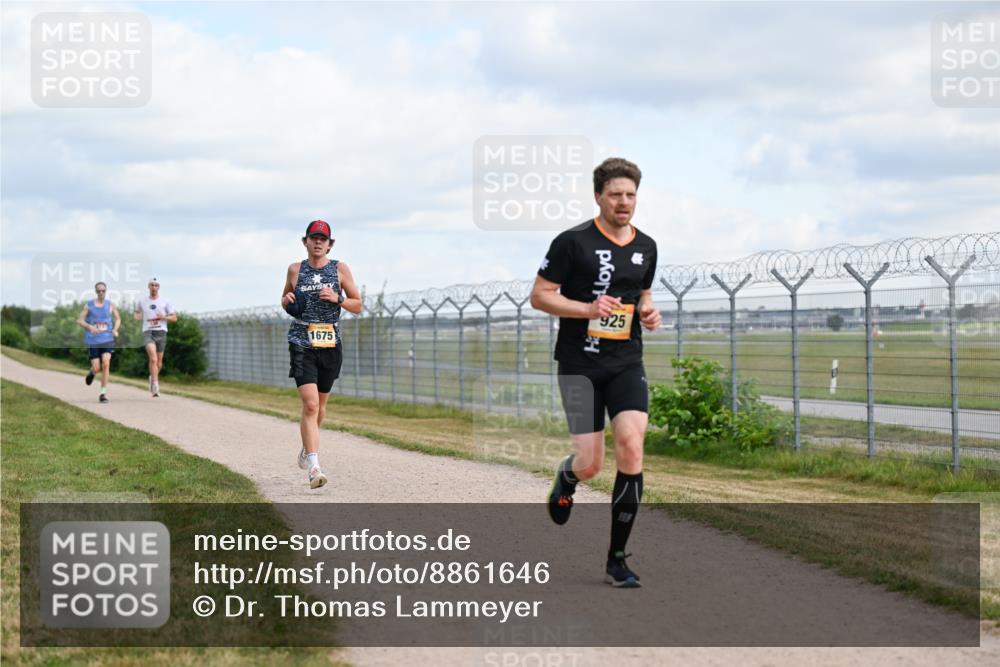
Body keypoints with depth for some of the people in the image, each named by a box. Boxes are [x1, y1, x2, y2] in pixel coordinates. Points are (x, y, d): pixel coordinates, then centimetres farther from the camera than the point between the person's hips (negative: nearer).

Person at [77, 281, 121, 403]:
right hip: (93, 341, -1)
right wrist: (90, 327, -18)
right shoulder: (89, 305, 1)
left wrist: (115, 329, -2)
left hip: (107, 339, 1)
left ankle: (103, 393, -9)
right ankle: (92, 373, 38)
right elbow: (80, 320, 0)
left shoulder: (110, 305, 5)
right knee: (96, 368, -3)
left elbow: (118, 319, 18)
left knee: (106, 364, -17)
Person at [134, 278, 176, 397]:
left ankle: (152, 378, 39)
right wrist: (138, 316, 4)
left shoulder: (165, 302, 6)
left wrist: (163, 317, -11)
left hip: (161, 332, 2)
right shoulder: (142, 302, 9)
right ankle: (155, 385, -26)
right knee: (153, 358, -22)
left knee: (159, 361, 10)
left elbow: (174, 318, 7)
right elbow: (137, 313, 28)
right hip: (148, 332, -2)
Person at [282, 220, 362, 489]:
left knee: (320, 404, 15)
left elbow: (358, 306, 7)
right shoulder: (295, 269, 6)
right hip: (302, 343, -2)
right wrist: (287, 301, -1)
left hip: (331, 344, 2)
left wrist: (338, 298, -11)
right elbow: (286, 299, 22)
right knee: (310, 404, -16)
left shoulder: (340, 269, 4)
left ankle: (306, 450, 41)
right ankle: (313, 467, -21)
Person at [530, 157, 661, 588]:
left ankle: (616, 559, -6)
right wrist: (589, 308, -18)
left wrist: (648, 311, 3)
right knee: (590, 464, -5)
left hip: (627, 362, 3)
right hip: (580, 363, -3)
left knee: (631, 448, -16)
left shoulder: (646, 248, 10)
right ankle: (565, 478, 37)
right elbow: (539, 296, -4)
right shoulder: (573, 242, -6)